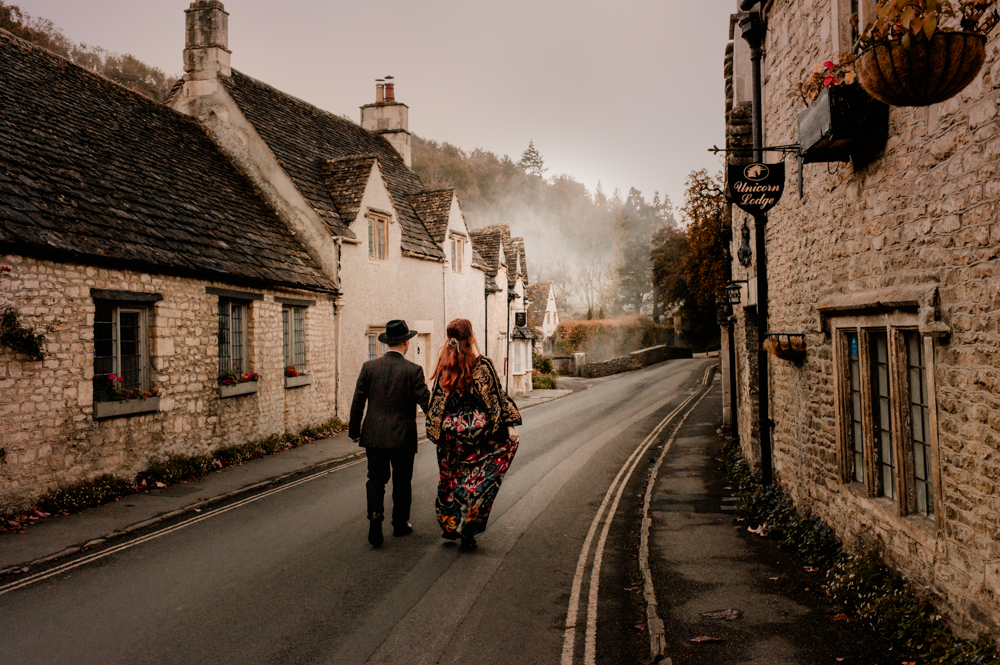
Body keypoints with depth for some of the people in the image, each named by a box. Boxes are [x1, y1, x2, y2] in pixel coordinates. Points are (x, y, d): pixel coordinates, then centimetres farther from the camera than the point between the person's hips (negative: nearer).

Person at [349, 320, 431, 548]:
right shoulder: (413, 370, -10)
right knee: (401, 482, 13)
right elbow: (426, 402, -12)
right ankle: (400, 524, 24)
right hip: (403, 437, -2)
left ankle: (375, 514, -11)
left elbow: (358, 402, 1)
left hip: (374, 435, 2)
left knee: (376, 478, 11)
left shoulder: (369, 367, -2)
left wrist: (354, 430, 11)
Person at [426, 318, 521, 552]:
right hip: (479, 429, -3)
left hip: (451, 432, 3)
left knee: (451, 479, 18)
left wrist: (435, 430, 11)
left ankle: (450, 526, 26)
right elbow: (497, 396, -9)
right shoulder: (482, 364, -9)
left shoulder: (443, 366, 0)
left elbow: (436, 401, 3)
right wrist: (510, 425, -5)